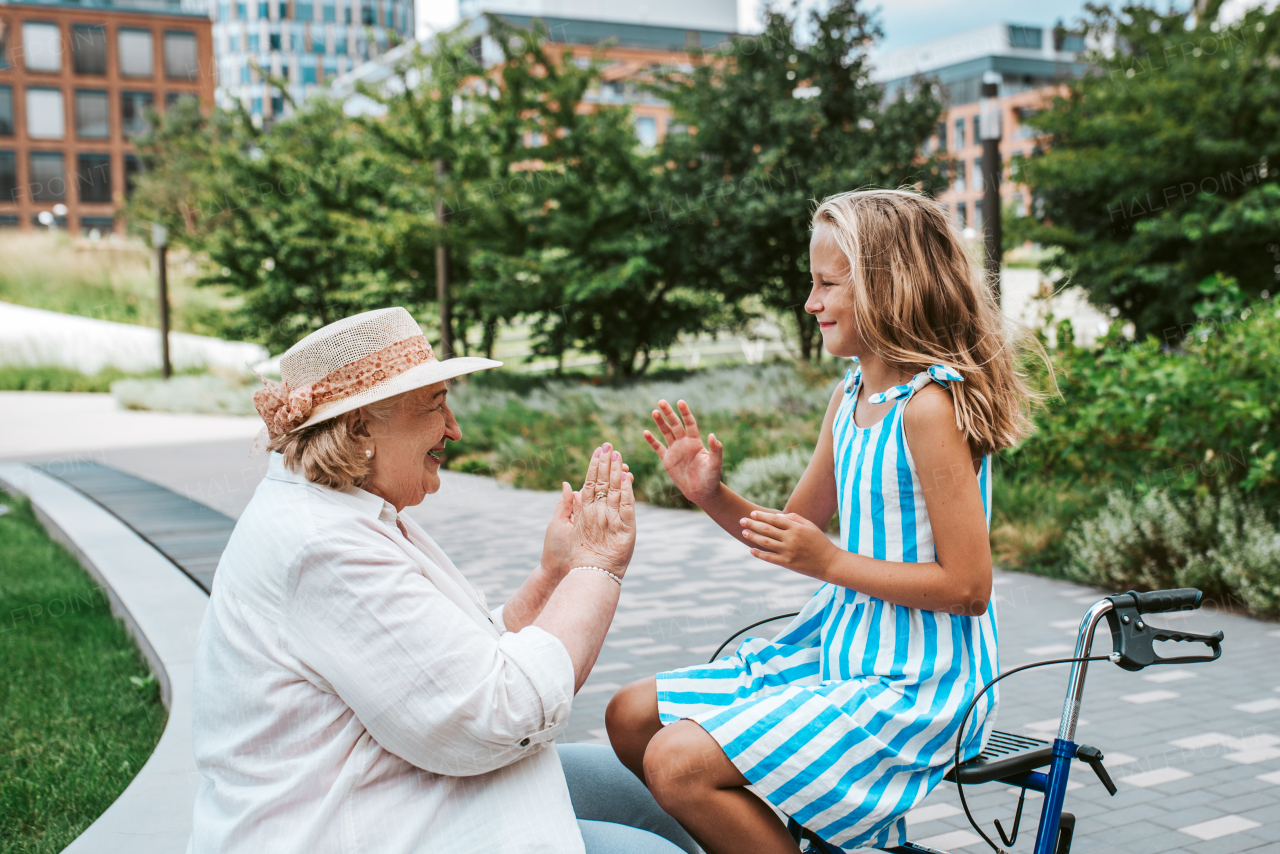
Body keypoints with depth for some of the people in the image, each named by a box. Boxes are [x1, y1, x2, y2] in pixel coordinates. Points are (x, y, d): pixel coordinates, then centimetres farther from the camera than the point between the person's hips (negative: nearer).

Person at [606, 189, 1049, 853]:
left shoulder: (930, 406, -19)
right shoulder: (850, 398, 8)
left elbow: (968, 587, -20)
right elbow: (792, 536, 16)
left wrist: (833, 563, -19)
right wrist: (711, 494, 0)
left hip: (917, 682, -9)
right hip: (840, 649, 9)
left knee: (679, 762, -22)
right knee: (632, 717, 7)